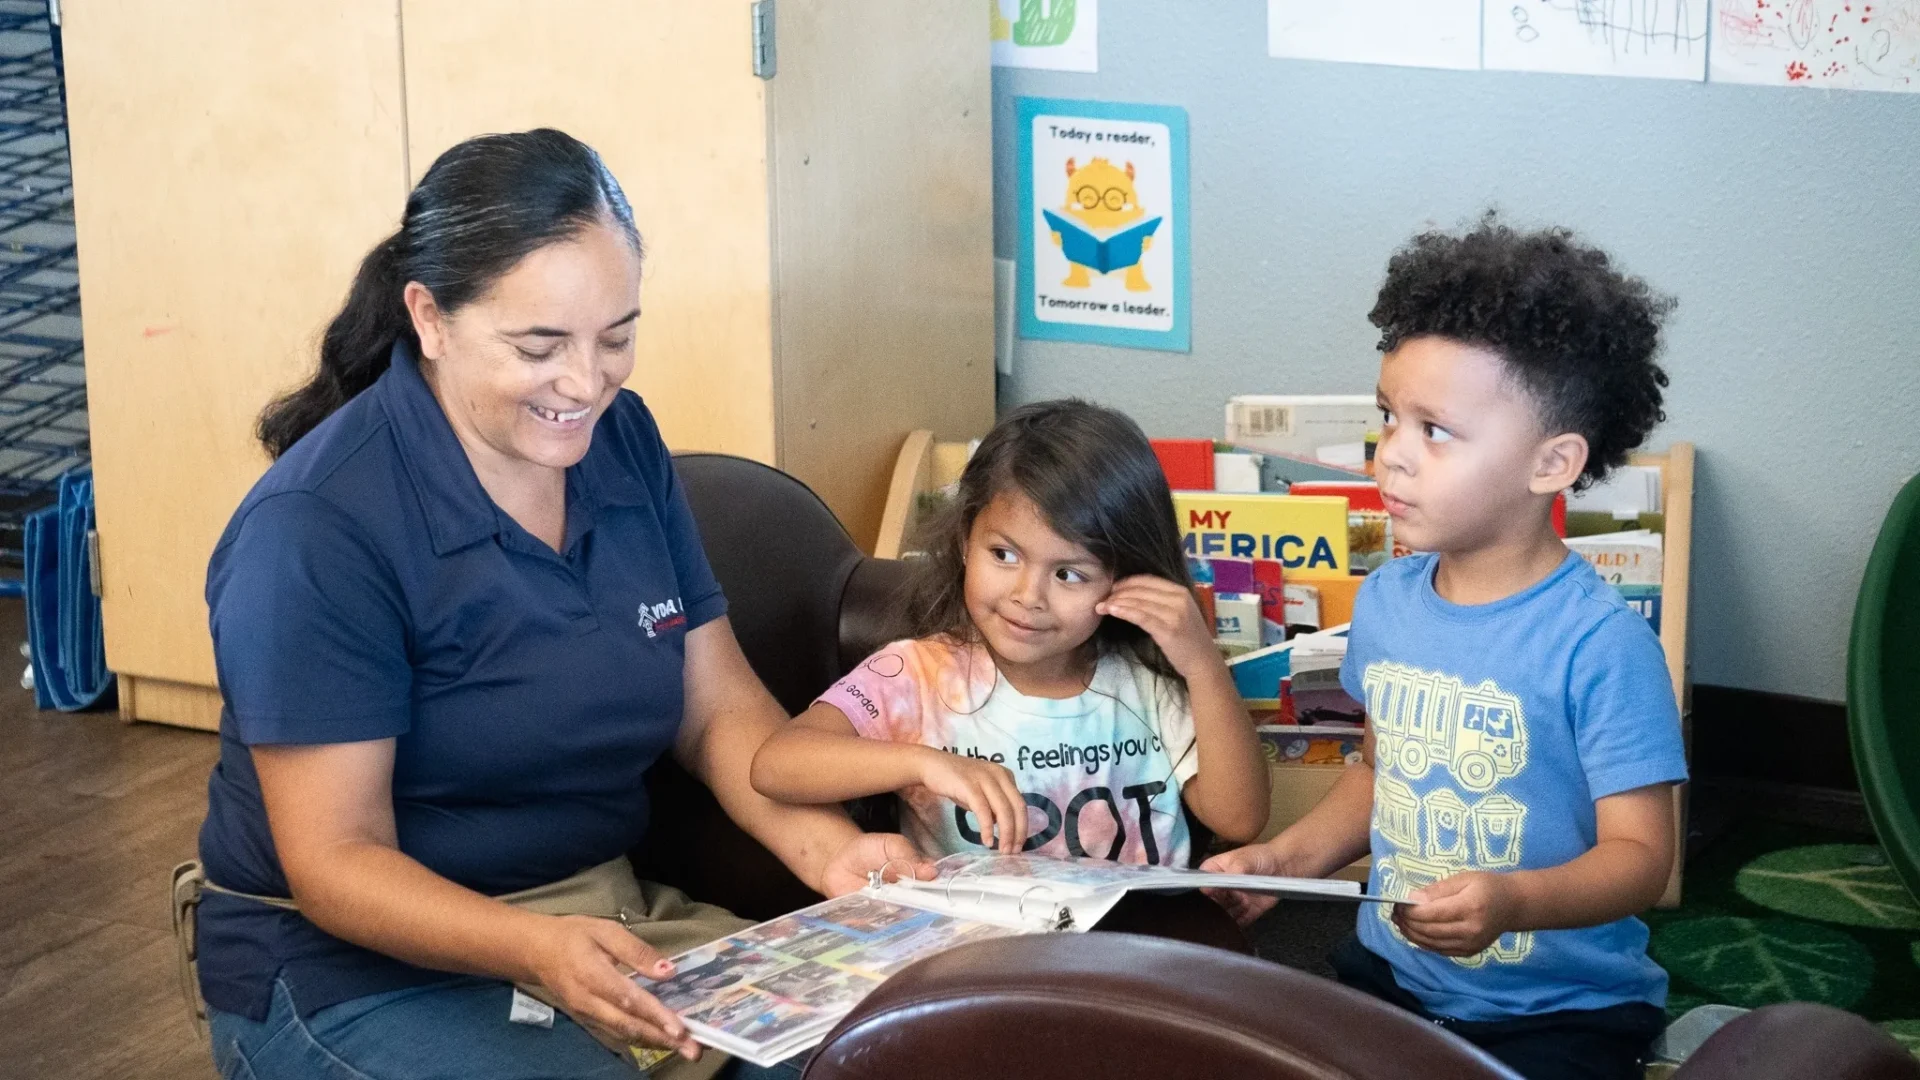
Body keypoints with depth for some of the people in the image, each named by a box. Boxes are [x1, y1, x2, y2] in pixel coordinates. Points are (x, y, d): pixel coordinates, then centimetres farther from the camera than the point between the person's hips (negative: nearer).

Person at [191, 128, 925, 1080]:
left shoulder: (620, 440, 5)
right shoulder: (315, 531, -17)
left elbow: (721, 709, 7)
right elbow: (337, 861, -18)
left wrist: (830, 850, -14)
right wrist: (536, 953, -36)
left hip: (615, 921, 6)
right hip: (364, 967, -6)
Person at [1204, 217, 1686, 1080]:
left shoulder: (1601, 644, -19)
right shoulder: (1384, 602, 3)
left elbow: (1638, 852, -18)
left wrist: (1511, 901, -35)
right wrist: (1289, 856, 3)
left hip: (1564, 1010, -6)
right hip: (1388, 972, 6)